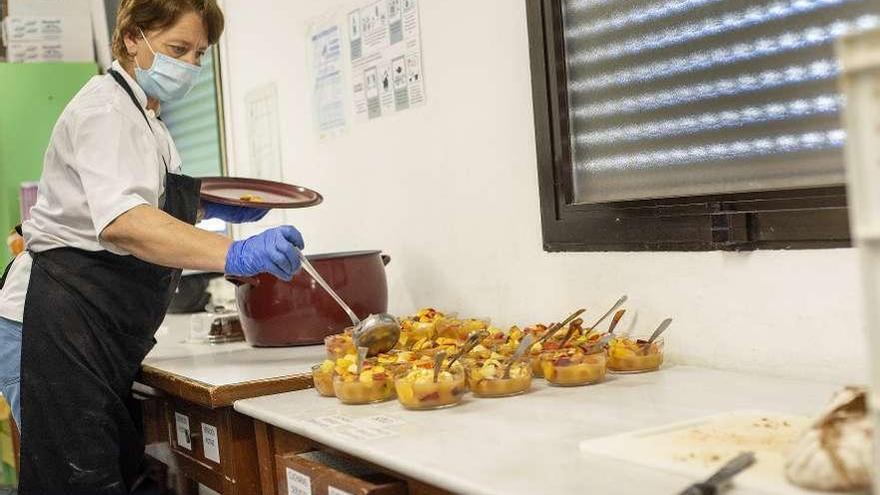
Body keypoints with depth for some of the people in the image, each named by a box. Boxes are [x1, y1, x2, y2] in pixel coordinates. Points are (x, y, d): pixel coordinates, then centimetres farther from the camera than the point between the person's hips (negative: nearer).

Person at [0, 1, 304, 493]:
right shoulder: (106, 107, -13)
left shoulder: (142, 116, 19)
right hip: (60, 324, -10)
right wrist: (234, 254, -44)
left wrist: (208, 208, 19)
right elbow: (121, 224, -32)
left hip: (101, 332, 10)